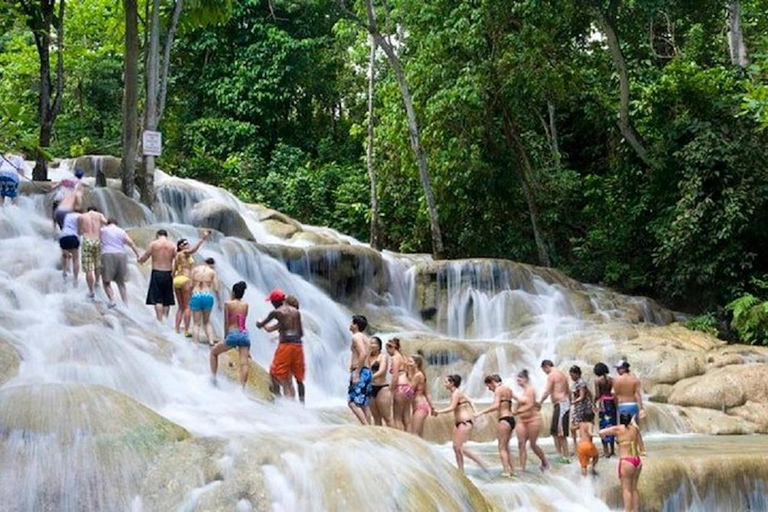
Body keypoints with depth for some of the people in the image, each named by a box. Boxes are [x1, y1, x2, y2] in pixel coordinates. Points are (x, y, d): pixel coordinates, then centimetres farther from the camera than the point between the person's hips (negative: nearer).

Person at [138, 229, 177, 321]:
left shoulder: (153, 244, -1)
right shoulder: (173, 245, 2)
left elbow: (144, 258, 2)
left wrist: (139, 260, 23)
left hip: (156, 273, -2)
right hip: (168, 274, 2)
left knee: (157, 299, -1)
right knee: (167, 299, 13)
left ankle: (160, 319, -9)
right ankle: (165, 317, 16)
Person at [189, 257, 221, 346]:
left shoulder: (195, 269, 7)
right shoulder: (213, 272, 3)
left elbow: (190, 285, 3)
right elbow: (216, 289, -2)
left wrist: (189, 298, 14)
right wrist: (218, 299, 12)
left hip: (196, 296, 0)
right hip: (207, 296, 0)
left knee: (197, 323, 8)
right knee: (207, 322, 19)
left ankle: (196, 342, -3)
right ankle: (211, 340, 8)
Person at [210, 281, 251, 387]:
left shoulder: (228, 304, -1)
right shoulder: (245, 305, 10)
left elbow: (226, 322, 0)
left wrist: (225, 336, 7)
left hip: (233, 334, -3)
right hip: (244, 334, 3)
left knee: (214, 352, 19)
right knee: (244, 363, -4)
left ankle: (213, 377, 16)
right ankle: (242, 387, -14)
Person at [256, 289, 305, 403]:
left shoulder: (276, 312, -1)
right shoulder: (296, 312, 14)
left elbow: (260, 325, 9)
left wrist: (259, 323, 31)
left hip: (286, 345, -6)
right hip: (298, 344, 6)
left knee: (275, 373, 3)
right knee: (299, 378, 12)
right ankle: (302, 403, 15)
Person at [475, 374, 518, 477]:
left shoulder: (498, 389, -9)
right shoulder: (508, 389, 15)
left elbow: (496, 406, -22)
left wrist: (481, 412, -23)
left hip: (504, 420, -8)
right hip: (511, 419, 8)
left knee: (502, 447, -4)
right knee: (506, 447, 17)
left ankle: (506, 471, -9)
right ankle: (511, 470, 17)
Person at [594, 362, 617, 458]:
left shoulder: (597, 380, -7)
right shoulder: (611, 379, 5)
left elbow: (597, 395, -9)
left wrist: (594, 403, 5)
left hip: (603, 402, -5)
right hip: (611, 402, 5)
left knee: (604, 426, 0)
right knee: (612, 425, 13)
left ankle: (606, 451, -1)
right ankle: (612, 450, 19)